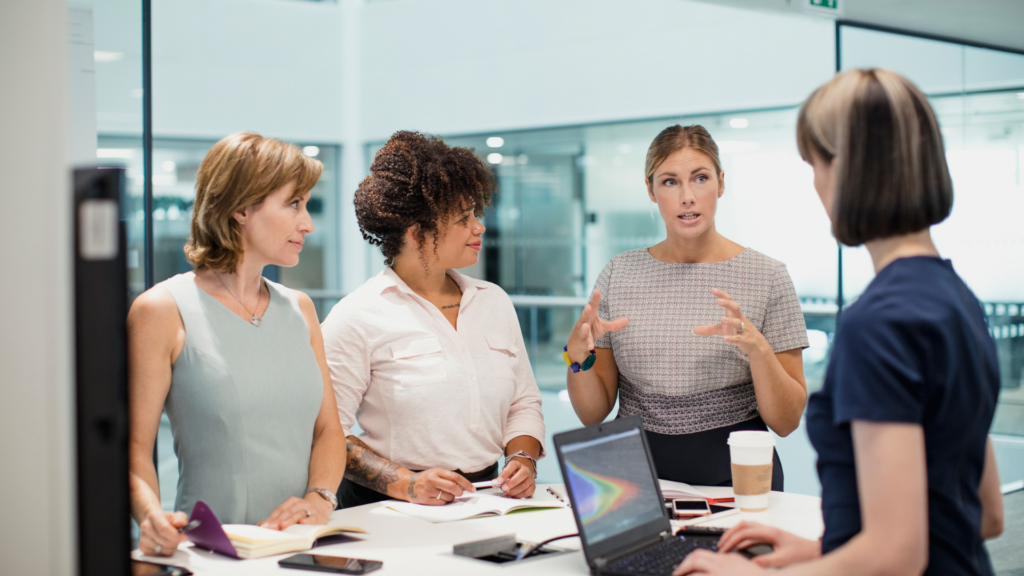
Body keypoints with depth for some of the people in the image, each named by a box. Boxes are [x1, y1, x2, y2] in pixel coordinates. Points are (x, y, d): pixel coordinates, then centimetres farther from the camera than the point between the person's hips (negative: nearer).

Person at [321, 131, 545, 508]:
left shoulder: (494, 302, 16)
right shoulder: (357, 318, -4)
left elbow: (524, 403, 20)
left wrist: (524, 459, 1)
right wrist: (405, 483, -18)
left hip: (485, 506, 4)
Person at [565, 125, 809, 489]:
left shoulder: (767, 277, 1)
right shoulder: (619, 274, 8)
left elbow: (786, 421, 0)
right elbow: (594, 413, 9)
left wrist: (757, 347, -16)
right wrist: (578, 354, -9)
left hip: (734, 474, -2)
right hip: (639, 471, 2)